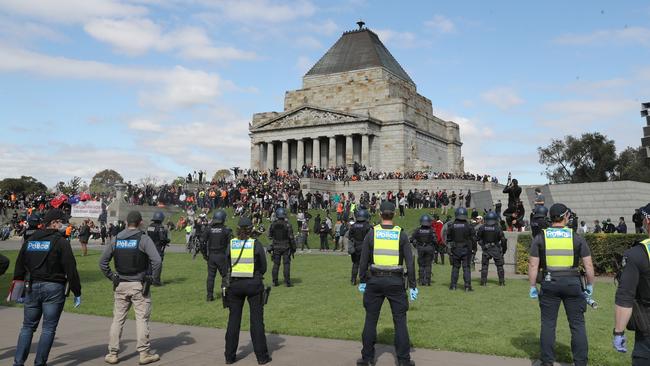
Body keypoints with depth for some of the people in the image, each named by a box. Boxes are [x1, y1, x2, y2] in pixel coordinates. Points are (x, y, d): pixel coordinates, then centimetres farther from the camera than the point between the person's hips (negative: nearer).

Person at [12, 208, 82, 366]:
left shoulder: (29, 240, 11)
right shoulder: (61, 242, -8)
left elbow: (19, 267, 14)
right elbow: (71, 270, -10)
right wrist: (77, 293, -4)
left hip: (32, 287, 5)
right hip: (54, 288, -5)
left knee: (27, 327, 15)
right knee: (49, 328, 4)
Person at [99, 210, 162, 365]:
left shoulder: (117, 239, 5)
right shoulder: (143, 239, -9)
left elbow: (102, 262, 8)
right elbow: (156, 260, -19)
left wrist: (112, 277, 12)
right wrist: (153, 277, -6)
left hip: (120, 285, 4)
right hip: (139, 285, -4)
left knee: (118, 319, 10)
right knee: (142, 319, 3)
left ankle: (112, 354, 15)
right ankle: (144, 353, 8)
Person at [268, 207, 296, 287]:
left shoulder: (273, 225, -1)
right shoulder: (287, 225, -11)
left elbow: (270, 236, 6)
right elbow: (291, 237, -9)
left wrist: (271, 247, 19)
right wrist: (293, 247, 0)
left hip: (276, 247, 3)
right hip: (286, 247, -3)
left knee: (276, 264, 10)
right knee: (286, 264, 1)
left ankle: (275, 281, 12)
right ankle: (287, 282, 0)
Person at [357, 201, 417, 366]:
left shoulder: (372, 233, -3)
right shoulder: (401, 234, -3)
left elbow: (364, 260, -1)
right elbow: (410, 262, -5)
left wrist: (362, 281, 10)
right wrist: (412, 286, 1)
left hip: (375, 281, 0)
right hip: (396, 282, 0)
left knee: (371, 319, 12)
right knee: (400, 321, 9)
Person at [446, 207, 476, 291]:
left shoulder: (451, 226, -3)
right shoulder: (468, 226, -6)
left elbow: (448, 239, 3)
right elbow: (473, 238, -2)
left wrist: (449, 248, 13)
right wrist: (474, 249, 8)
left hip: (455, 250, 1)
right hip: (466, 250, -1)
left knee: (455, 267, 12)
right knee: (466, 268, 2)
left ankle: (453, 285, 13)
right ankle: (467, 286, -2)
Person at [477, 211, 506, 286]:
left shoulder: (482, 228, -9)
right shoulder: (497, 228, -13)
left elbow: (478, 238, 1)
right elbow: (503, 239, -8)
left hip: (486, 249, 1)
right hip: (496, 249, -1)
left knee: (484, 266, 9)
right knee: (499, 266, 12)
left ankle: (483, 281, 6)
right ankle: (501, 281, 14)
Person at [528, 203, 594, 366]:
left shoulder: (540, 238, -2)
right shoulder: (577, 238, -2)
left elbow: (533, 265, -3)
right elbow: (588, 264, -1)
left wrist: (533, 287, 5)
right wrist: (590, 285, 11)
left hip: (549, 285, 0)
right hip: (573, 284, 0)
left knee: (548, 324, 9)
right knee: (577, 325, 10)